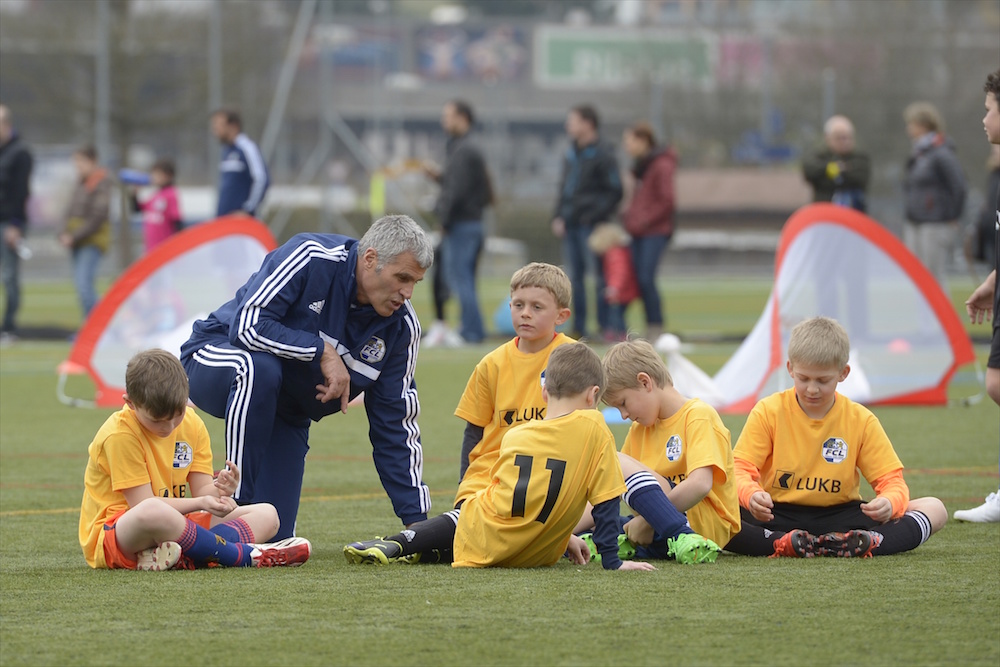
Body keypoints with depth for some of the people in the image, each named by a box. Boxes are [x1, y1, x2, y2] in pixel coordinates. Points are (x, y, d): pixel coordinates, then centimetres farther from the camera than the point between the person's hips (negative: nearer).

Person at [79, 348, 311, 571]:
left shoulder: (192, 425, 4)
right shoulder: (119, 435, -17)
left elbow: (202, 490, 1)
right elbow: (144, 504, -19)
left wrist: (219, 491, -24)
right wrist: (200, 503, -27)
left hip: (171, 528, 8)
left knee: (266, 515, 0)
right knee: (152, 513, -44)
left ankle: (185, 556, -32)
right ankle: (244, 556, -29)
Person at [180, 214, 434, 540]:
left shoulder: (402, 327, -9)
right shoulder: (311, 259, -25)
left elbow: (395, 425, -4)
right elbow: (247, 325, -30)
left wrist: (416, 519, -9)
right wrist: (323, 351, -29)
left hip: (283, 412, 5)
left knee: (274, 539, -8)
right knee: (259, 367, -42)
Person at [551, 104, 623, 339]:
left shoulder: (603, 155, -7)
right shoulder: (571, 154, 16)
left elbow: (614, 192, -8)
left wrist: (596, 216, -15)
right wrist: (558, 217, 8)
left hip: (591, 224, -7)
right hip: (570, 225, 7)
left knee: (599, 275, -5)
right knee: (575, 278, 8)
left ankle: (605, 326, -2)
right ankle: (578, 327, 13)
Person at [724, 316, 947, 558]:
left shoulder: (861, 420, 1)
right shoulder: (768, 412, -2)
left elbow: (891, 481, 0)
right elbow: (740, 469, -6)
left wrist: (889, 503, -27)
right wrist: (751, 495, -32)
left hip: (839, 516, 2)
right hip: (778, 515, -2)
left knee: (934, 509, -17)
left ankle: (870, 543, -43)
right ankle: (782, 544, -47)